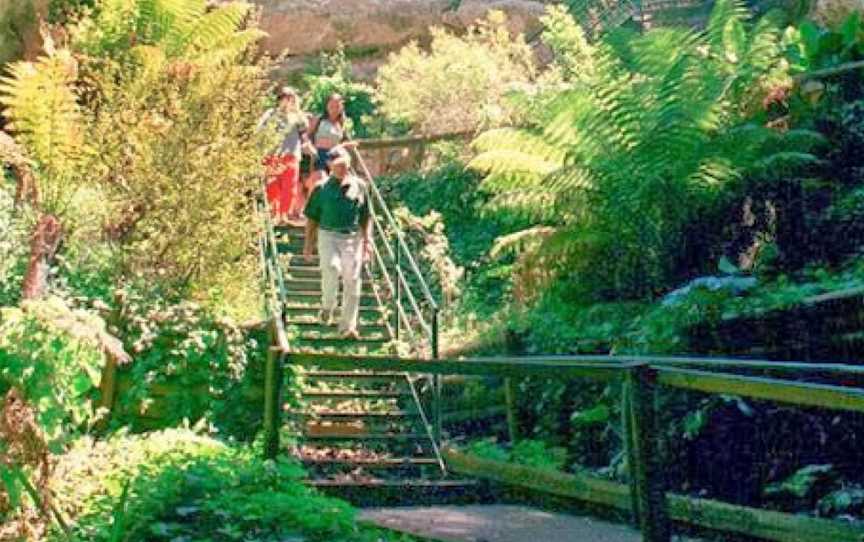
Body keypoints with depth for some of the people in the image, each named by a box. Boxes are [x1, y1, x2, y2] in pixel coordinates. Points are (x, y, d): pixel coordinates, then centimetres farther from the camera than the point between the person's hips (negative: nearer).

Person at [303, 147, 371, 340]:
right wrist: (308, 244, 4)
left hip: (353, 237, 2)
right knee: (332, 268, -26)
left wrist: (367, 240, 5)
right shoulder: (322, 188, 3)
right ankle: (327, 306, 0)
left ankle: (348, 326, 8)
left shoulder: (360, 186, 8)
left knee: (352, 281, 0)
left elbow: (366, 217, 13)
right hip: (328, 235, -2)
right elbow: (312, 218, 7)